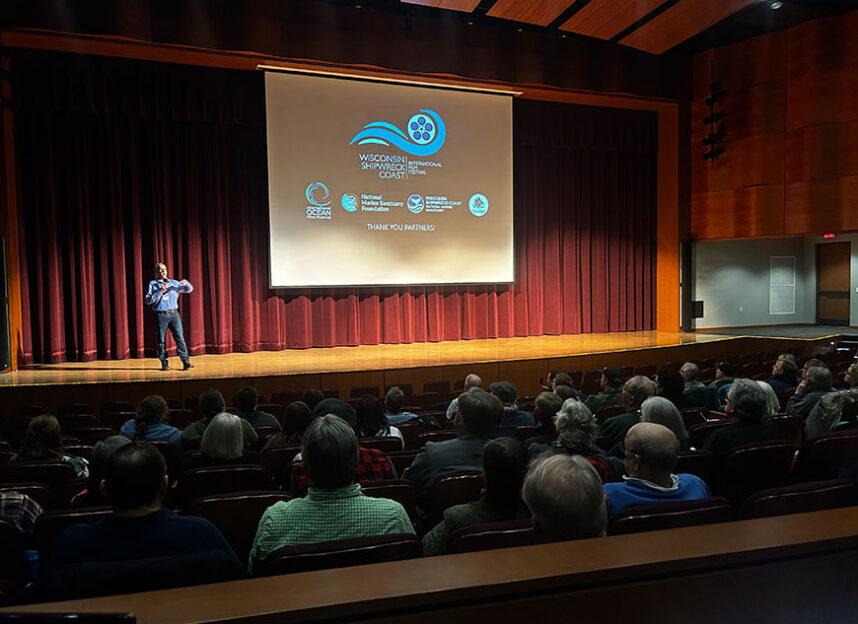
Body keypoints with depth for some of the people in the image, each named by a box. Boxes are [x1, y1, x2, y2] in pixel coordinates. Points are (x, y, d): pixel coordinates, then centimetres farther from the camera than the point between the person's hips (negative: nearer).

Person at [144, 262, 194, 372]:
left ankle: (186, 361, -7)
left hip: (174, 314, 2)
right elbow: (147, 300, -2)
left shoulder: (173, 283, 15)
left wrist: (186, 284, -3)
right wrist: (160, 292, -11)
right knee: (161, 340, 2)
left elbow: (189, 289, 19)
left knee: (180, 337, -6)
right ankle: (164, 364, 10)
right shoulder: (153, 284, 7)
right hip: (161, 315, -2)